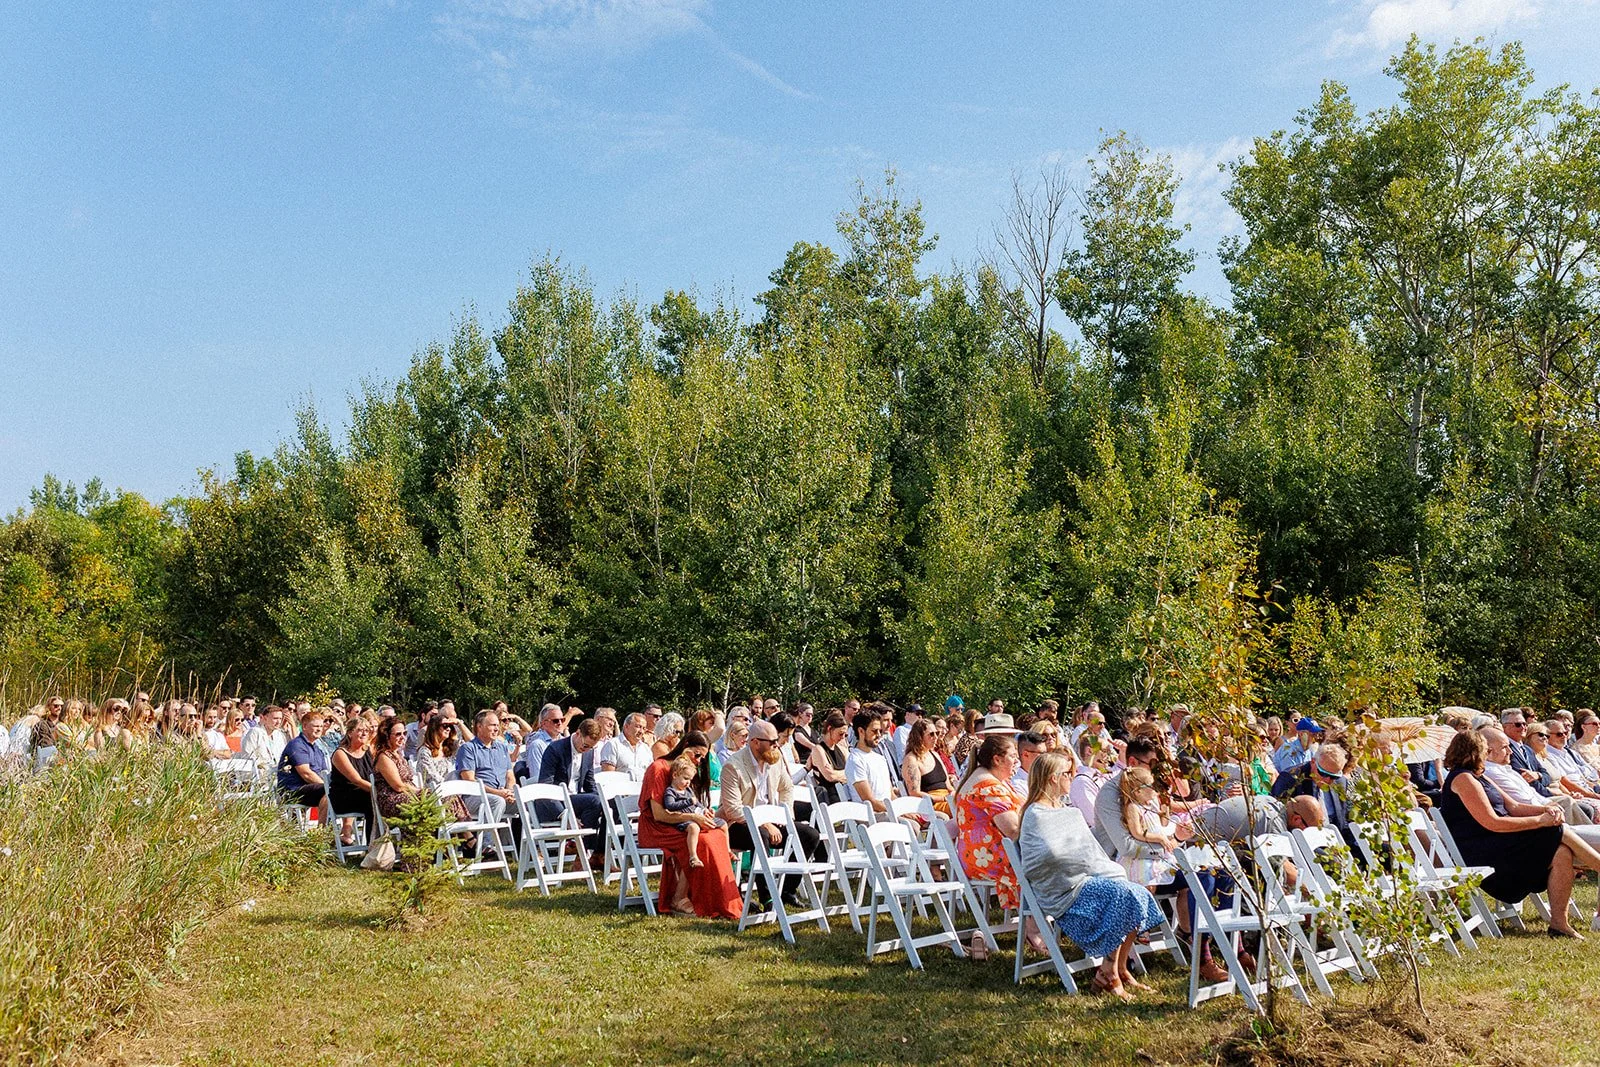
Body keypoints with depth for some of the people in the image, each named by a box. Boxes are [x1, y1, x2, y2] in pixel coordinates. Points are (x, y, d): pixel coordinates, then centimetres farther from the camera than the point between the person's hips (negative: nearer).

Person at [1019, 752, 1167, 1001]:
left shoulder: (1070, 811, 21)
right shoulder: (1036, 815, -9)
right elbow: (1052, 852, -25)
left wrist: (1108, 870, 2)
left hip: (1089, 878, 9)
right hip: (1063, 890, -9)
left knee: (1139, 895, -11)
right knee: (1123, 895, -25)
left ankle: (1120, 969, -4)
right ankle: (1108, 973, -16)